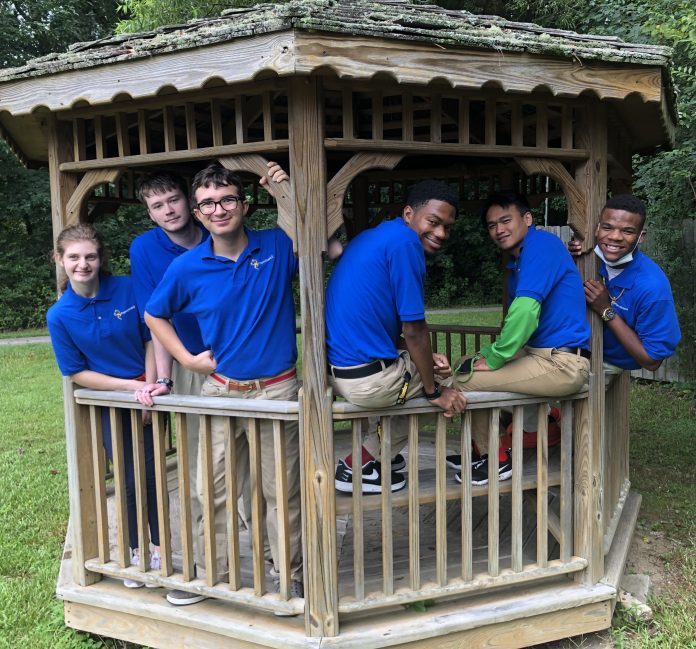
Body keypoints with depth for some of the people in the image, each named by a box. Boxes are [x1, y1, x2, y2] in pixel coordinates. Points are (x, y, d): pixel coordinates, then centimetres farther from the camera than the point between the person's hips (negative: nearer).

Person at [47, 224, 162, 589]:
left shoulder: (128, 289, -12)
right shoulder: (59, 315, -12)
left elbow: (150, 340, -3)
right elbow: (77, 373, -8)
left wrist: (149, 387, -11)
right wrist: (130, 386, -15)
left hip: (147, 392, 1)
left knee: (153, 474, 4)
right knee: (130, 480, 5)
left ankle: (160, 547, 26)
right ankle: (136, 552, 28)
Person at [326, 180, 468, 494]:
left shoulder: (373, 236, 14)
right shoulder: (404, 242, -16)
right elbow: (414, 330, -15)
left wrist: (422, 356, 15)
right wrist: (434, 391, -3)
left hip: (335, 369, 10)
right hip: (367, 379, -9)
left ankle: (372, 454, 33)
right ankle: (358, 466, 14)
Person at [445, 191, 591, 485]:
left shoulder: (541, 243, -13)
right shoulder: (518, 262, 17)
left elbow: (526, 309, -25)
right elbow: (518, 316, 23)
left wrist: (494, 358, -14)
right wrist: (489, 353, 7)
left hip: (563, 363, -10)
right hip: (542, 353, 10)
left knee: (466, 379, -13)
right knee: (466, 364, 15)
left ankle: (496, 459, 6)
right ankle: (483, 450, 21)